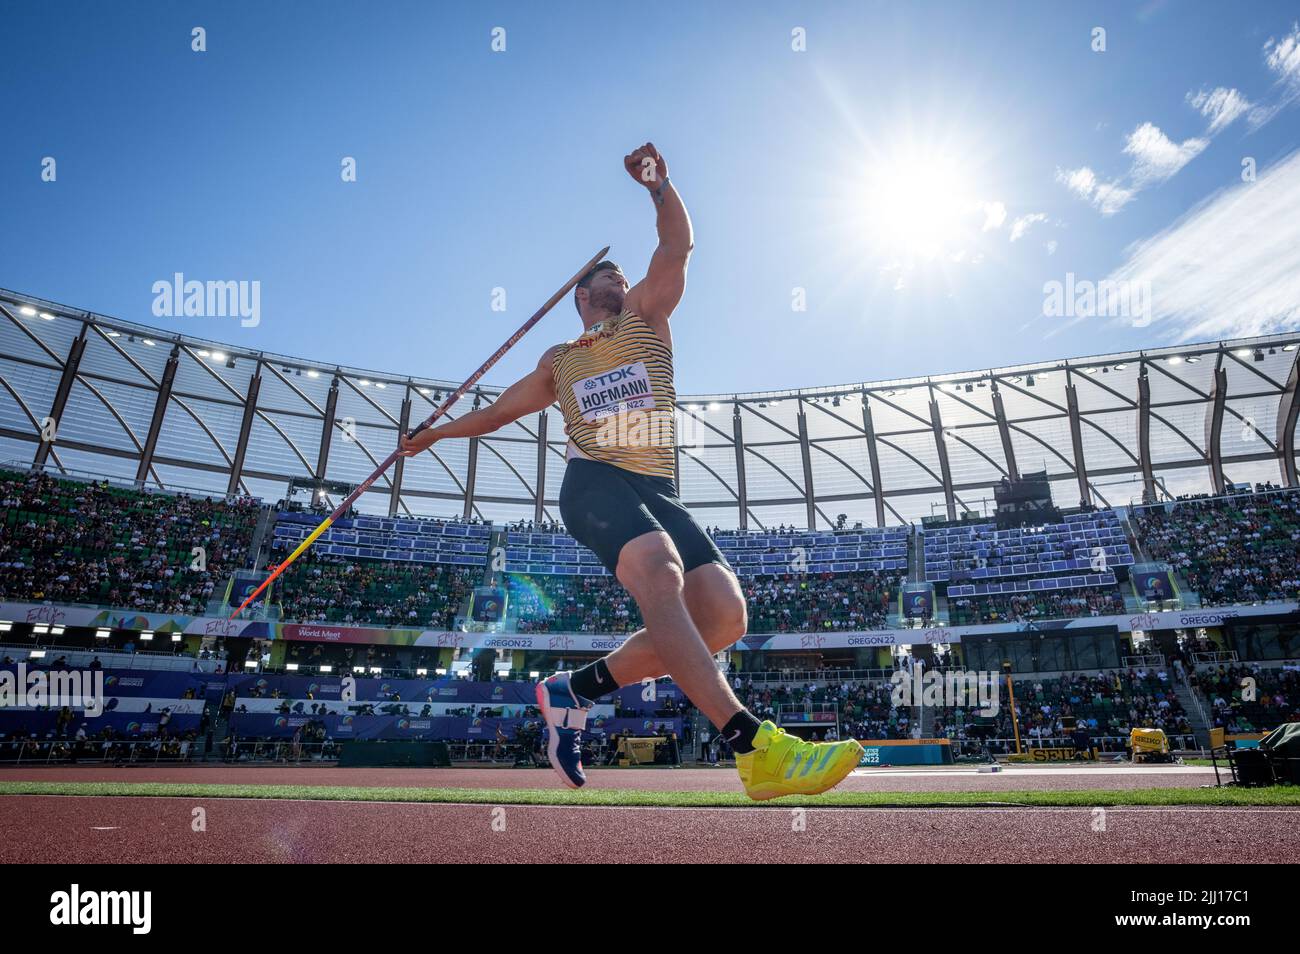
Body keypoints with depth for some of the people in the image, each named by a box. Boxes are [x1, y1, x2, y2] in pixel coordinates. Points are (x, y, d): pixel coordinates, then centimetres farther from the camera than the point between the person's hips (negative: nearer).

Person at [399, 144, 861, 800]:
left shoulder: (644, 317, 24)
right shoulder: (558, 362, 25)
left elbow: (677, 248, 12)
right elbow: (498, 411, 39)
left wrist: (659, 186, -2)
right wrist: (435, 432, 42)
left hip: (657, 492, 3)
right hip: (594, 482, -2)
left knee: (724, 613, -18)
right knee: (659, 572, -34)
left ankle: (576, 689, -6)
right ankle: (753, 745, -40)